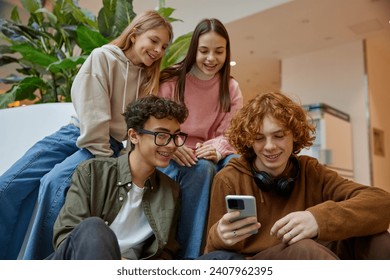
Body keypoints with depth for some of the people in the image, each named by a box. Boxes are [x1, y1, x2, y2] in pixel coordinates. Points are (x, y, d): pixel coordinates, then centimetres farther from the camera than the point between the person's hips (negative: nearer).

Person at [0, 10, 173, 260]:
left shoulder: (151, 78, 8)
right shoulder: (103, 57, -5)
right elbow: (92, 113, -13)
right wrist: (103, 159, -15)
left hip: (114, 145, 0)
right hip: (79, 134, 0)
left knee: (53, 184, -27)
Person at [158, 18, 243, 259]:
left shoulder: (231, 88, 8)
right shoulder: (171, 80, -2)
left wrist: (216, 149, -23)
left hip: (210, 156, 3)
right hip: (171, 158, -3)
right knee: (201, 168, -36)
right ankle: (190, 256, -26)